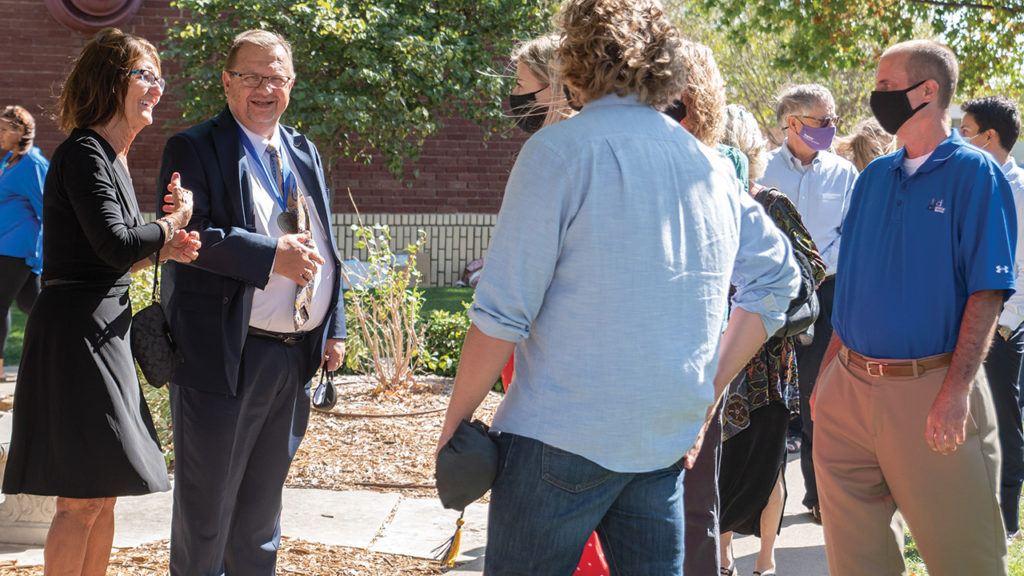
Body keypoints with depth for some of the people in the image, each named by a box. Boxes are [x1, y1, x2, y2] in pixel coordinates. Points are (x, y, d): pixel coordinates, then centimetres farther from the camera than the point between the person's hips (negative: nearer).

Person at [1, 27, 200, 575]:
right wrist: (174, 223, -6)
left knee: (102, 494, 14)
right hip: (76, 331, -10)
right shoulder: (83, 154, -13)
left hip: (103, 331, 10)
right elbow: (115, 246, -21)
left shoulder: (112, 157, 17)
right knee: (82, 499, -7)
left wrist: (163, 248, 4)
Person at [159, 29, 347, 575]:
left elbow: (323, 247, 19)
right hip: (226, 355, -6)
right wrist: (271, 256, -24)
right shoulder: (193, 149, -5)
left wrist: (334, 328, 11)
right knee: (207, 500, 2)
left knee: (263, 499, 19)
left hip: (297, 358, 7)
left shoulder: (305, 153, 16)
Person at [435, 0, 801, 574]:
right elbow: (776, 279, 15)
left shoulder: (559, 150, -10)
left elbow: (502, 313, -13)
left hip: (564, 436, -6)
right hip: (668, 440, 6)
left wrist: (456, 419, -3)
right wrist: (709, 392, 17)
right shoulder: (710, 165, 8)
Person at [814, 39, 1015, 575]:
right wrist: (828, 374, 11)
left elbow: (986, 292, -11)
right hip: (849, 386, 6)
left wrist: (956, 391, -20)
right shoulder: (874, 177, 13)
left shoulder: (974, 173, -5)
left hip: (930, 391, -6)